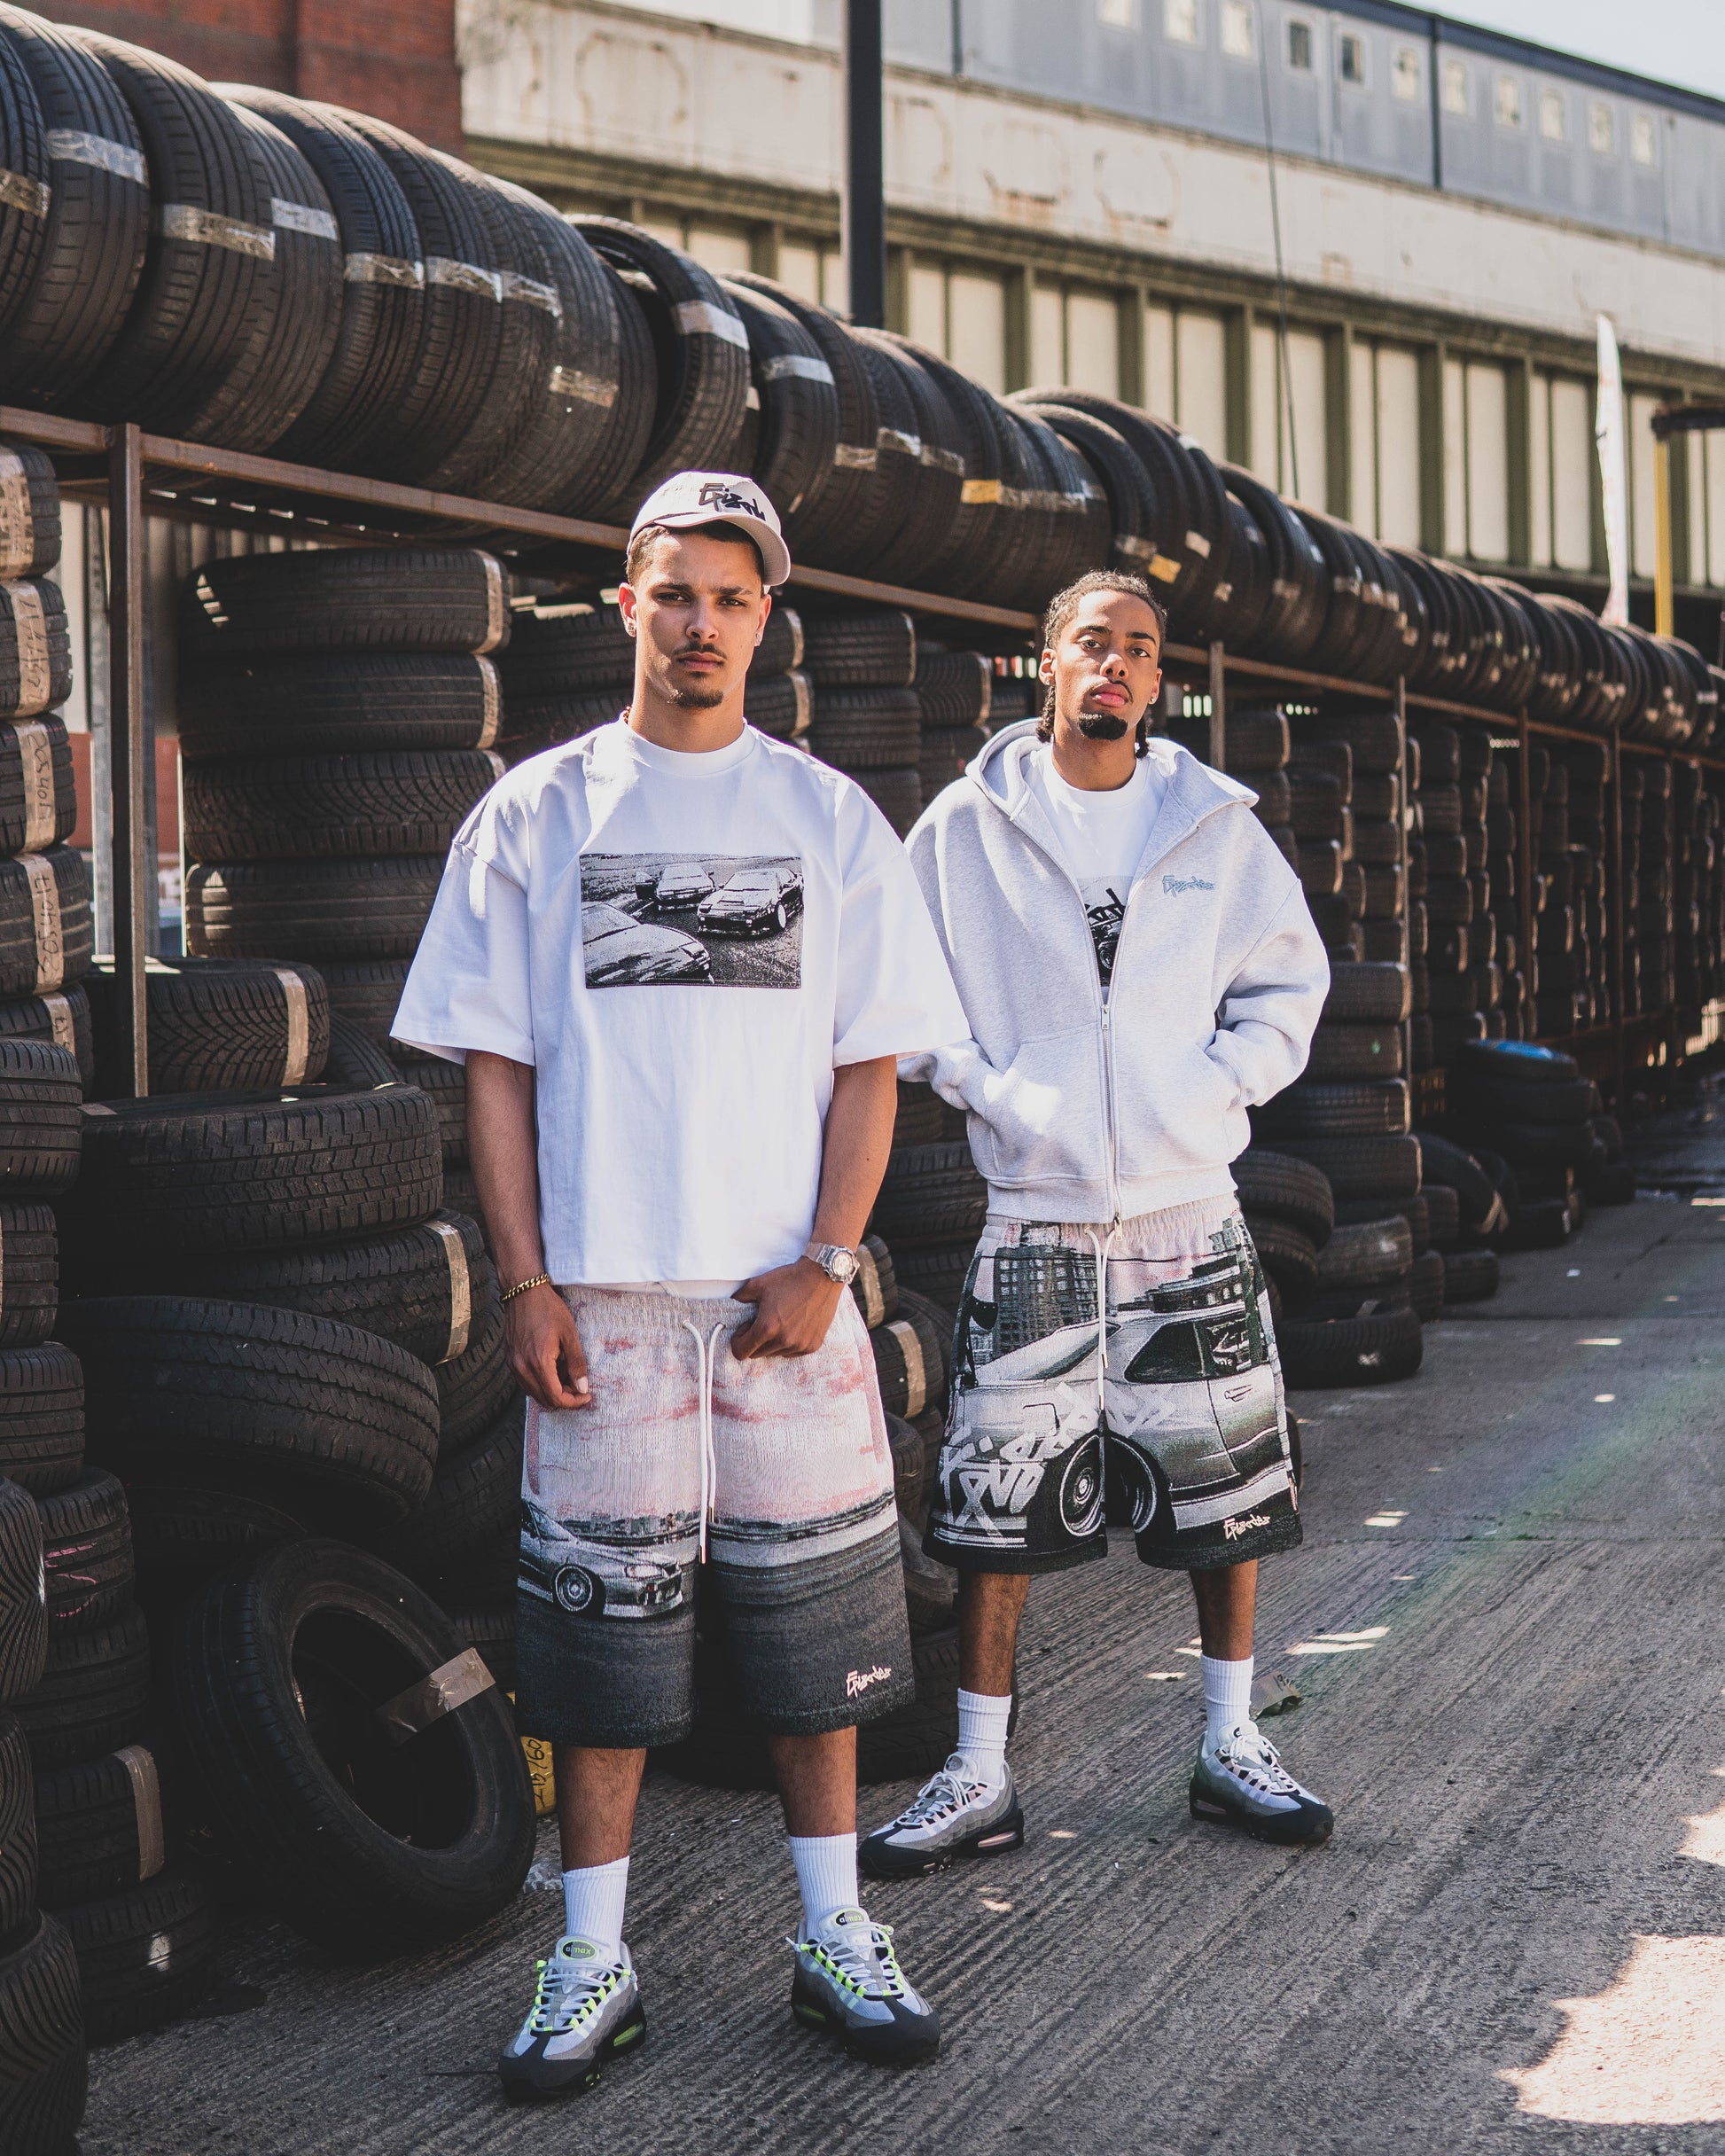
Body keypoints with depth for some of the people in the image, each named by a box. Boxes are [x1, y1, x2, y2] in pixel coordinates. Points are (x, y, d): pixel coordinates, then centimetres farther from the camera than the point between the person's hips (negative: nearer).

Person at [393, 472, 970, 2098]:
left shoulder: (827, 816, 8)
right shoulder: (537, 813, 6)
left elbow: (870, 1060, 6)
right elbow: (495, 1061, 4)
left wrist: (824, 1260, -6)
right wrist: (525, 1282, -5)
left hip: (786, 1288, 1)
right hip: (601, 1287, -1)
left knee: (809, 1603, 5)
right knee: (601, 1611, 2)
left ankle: (834, 1935, 17)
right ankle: (593, 1963, 12)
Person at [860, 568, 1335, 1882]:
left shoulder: (1215, 824, 5)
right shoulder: (970, 827, 1)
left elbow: (1289, 982, 11)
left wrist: (1213, 1091, -3)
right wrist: (989, 1090, -6)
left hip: (1191, 1211, 2)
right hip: (1037, 1220, -2)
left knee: (1228, 1490, 8)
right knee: (996, 1504, -1)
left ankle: (1232, 1748, 24)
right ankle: (980, 1781, 10)